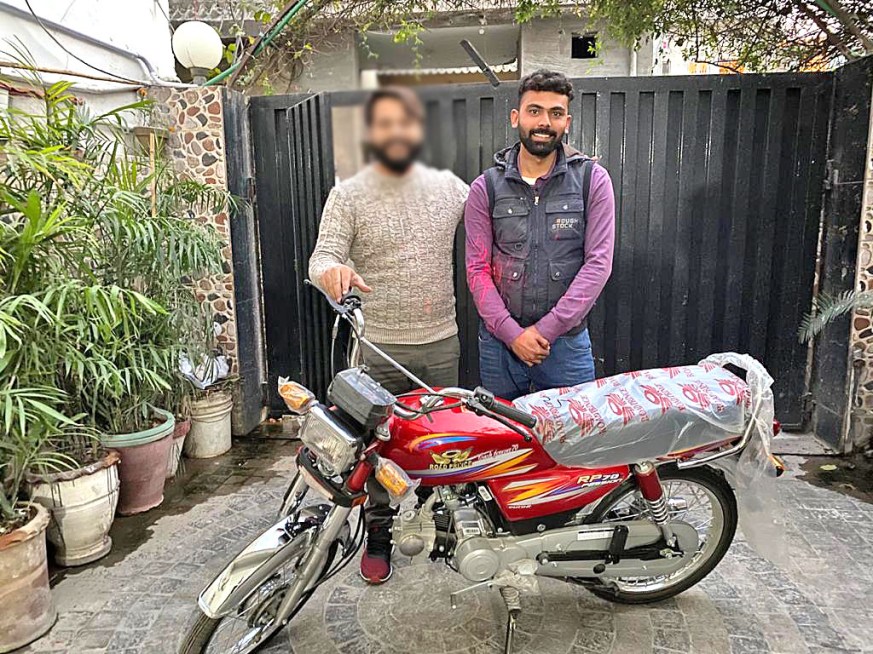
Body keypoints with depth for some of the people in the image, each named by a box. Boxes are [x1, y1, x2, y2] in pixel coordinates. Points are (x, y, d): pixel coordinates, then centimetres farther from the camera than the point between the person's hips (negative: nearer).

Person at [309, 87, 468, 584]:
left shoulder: (449, 186, 6)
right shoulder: (349, 195, -3)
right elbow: (323, 256, -13)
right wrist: (332, 269, -37)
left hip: (442, 344, 3)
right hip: (379, 349, -2)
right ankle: (379, 536, 29)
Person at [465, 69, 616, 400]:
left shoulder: (592, 180, 0)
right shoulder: (485, 188, 2)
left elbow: (598, 262, -7)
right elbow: (477, 269, -2)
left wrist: (546, 329, -13)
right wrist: (512, 333, -12)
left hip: (567, 340, -1)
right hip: (499, 340, 1)